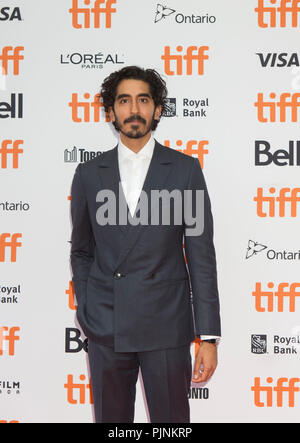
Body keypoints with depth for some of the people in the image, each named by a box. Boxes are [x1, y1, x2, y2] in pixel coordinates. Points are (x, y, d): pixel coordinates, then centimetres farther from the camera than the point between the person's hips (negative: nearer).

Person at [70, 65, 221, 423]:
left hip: (166, 326, -2)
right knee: (110, 419, 10)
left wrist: (208, 336, -5)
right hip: (106, 328, 2)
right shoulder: (89, 174, 6)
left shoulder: (185, 169, 0)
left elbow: (201, 255, -1)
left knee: (171, 419, 4)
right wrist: (85, 313, 7)